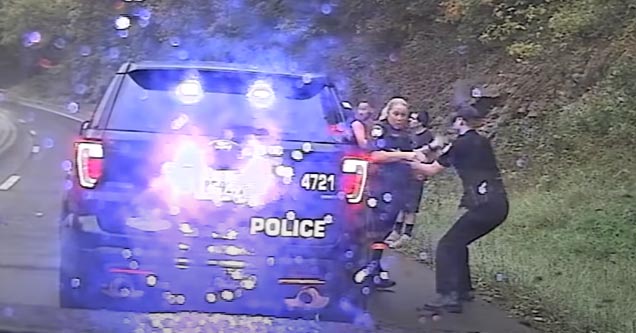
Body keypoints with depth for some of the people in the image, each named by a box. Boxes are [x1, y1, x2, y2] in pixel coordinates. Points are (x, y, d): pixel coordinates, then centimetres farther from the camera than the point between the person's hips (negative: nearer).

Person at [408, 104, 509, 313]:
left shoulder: (461, 144, -5)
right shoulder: (482, 143, 18)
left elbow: (431, 170, 3)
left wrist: (409, 162, 17)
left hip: (484, 205, -8)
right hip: (498, 204, 8)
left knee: (447, 245, -4)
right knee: (458, 243, 21)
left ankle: (448, 297, -14)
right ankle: (463, 289, 25)